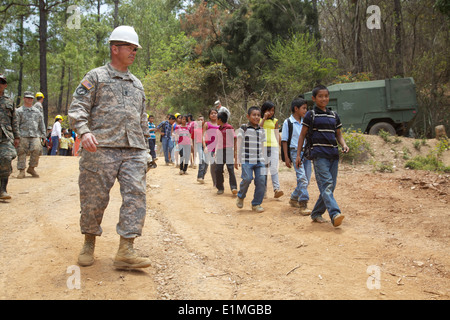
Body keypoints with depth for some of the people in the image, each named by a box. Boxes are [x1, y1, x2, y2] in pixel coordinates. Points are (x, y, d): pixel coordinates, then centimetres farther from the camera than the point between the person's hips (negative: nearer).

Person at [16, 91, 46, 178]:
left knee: (36, 150, -12)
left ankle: (31, 168, 4)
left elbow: (41, 124, 21)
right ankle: (21, 171, 1)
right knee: (22, 153, -5)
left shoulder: (37, 111, 19)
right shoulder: (19, 111, 7)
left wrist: (43, 134, 14)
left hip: (35, 135, 2)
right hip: (23, 136, -2)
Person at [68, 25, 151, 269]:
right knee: (94, 199, 1)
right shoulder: (96, 77, 7)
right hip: (101, 149, -4)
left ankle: (125, 251, -7)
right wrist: (84, 131, -22)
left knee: (136, 196, -8)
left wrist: (144, 151, 21)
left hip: (134, 151, 5)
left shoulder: (137, 84, 24)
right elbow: (77, 108, -3)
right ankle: (89, 243, 20)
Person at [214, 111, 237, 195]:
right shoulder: (218, 129, 16)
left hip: (228, 150, -6)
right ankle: (220, 188, 12)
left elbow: (234, 139, -5)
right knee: (218, 169, 2)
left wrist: (235, 151, -10)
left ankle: (234, 188, -13)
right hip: (219, 151, 6)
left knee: (230, 169, -11)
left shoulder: (229, 127, -4)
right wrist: (215, 152, 19)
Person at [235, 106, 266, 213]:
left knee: (261, 181, -4)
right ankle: (240, 196, 13)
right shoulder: (243, 128, 0)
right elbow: (239, 145, 2)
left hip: (259, 161, 4)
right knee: (247, 178, -16)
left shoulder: (261, 130, 13)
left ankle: (256, 204, 10)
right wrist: (238, 160, 0)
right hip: (247, 160, -4)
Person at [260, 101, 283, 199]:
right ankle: (264, 191, 9)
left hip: (273, 146, 1)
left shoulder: (275, 121, 14)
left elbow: (277, 135, 14)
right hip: (262, 146, -1)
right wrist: (264, 118, -9)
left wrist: (278, 149, 9)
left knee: (274, 168, -10)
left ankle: (276, 189, -19)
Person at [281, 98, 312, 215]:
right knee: (302, 178, -16)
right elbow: (284, 140, -2)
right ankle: (303, 205, -14)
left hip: (306, 152, 6)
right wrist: (286, 157, -7)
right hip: (295, 151, -6)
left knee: (306, 180, 9)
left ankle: (294, 199, 28)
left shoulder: (305, 122, 14)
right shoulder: (288, 122, -2)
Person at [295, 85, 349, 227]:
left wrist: (344, 145, 0)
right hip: (319, 155, -6)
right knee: (326, 185, -18)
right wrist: (298, 154, 1)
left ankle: (316, 213, 18)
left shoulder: (334, 115, 16)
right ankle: (335, 214, -29)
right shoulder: (311, 115, 3)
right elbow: (302, 135, 6)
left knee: (330, 186, 6)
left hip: (333, 155, 6)